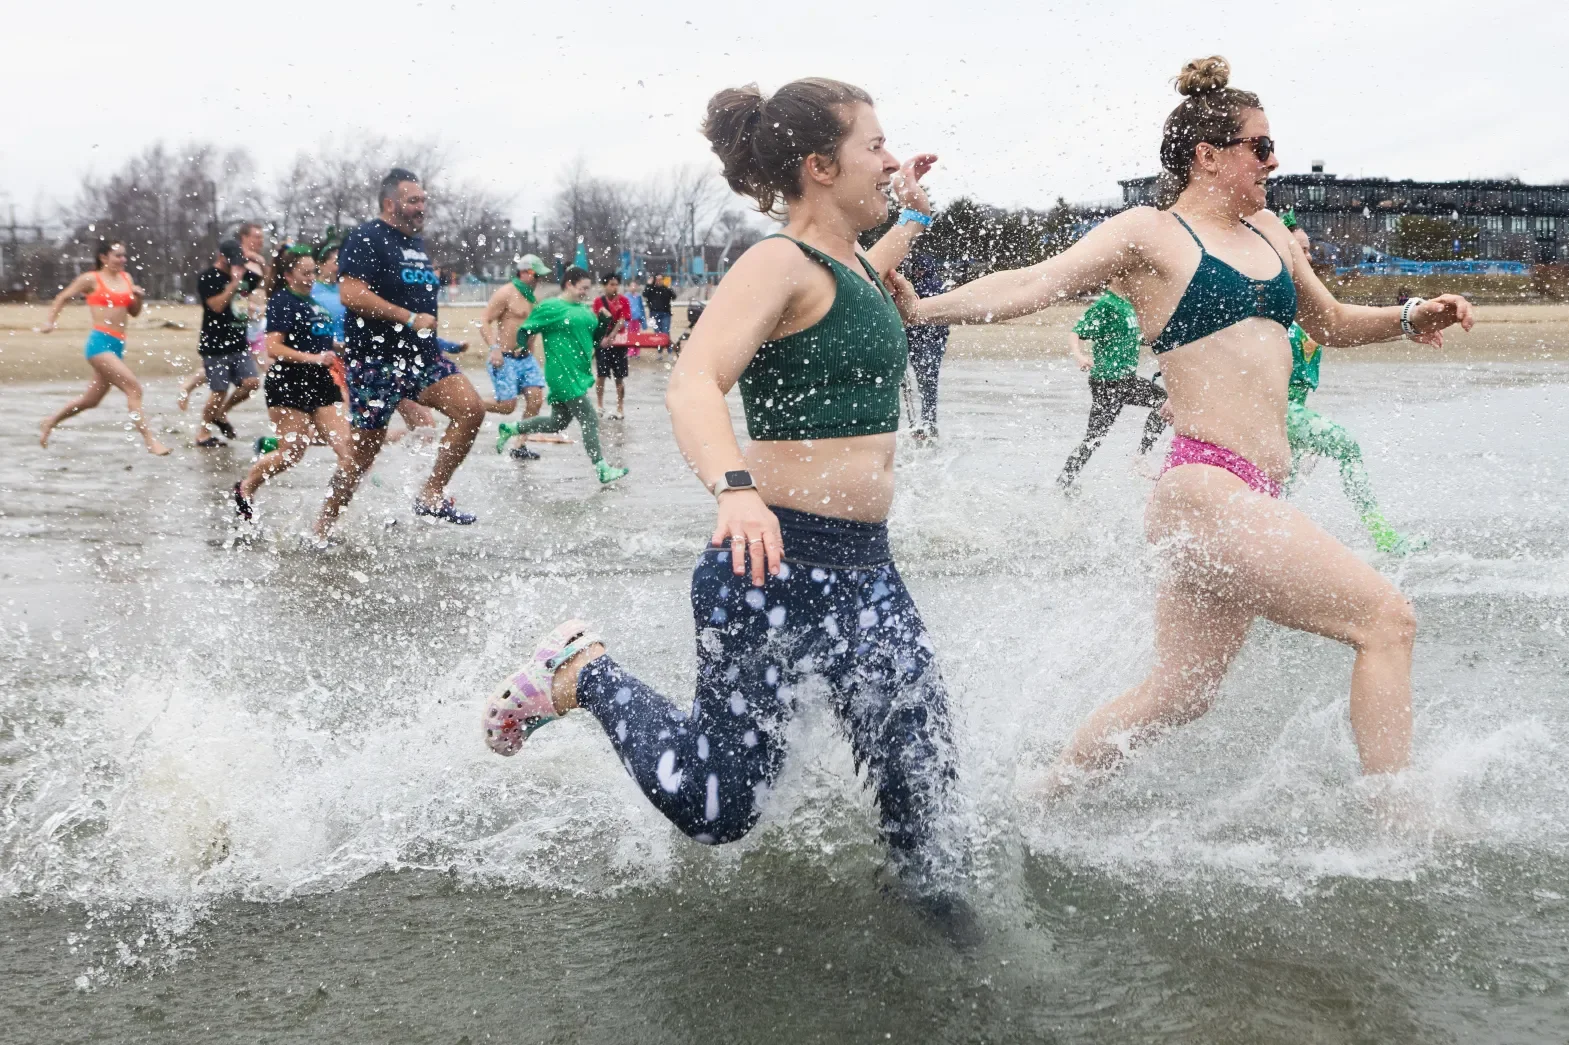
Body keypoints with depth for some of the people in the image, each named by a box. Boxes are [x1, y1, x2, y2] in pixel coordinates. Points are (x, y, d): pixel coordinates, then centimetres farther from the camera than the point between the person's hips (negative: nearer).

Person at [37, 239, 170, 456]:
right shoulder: (91, 279, -2)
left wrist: (139, 297, -1)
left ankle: (49, 422, 36)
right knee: (133, 387, -19)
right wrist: (50, 321, 2)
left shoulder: (126, 278, 14)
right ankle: (149, 440, -20)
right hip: (100, 342, -7)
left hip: (117, 345, 7)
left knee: (91, 399, 17)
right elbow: (63, 297, 8)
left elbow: (134, 312, 18)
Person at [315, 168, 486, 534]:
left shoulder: (416, 244, 18)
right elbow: (350, 294, -23)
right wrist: (410, 319, -22)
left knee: (472, 409, -14)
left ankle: (432, 496, -8)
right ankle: (323, 527, 16)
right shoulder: (366, 239, -10)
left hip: (422, 357, 7)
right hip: (375, 361, -7)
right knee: (365, 450, 0)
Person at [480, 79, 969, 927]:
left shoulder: (848, 265, 14)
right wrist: (734, 489, -45)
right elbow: (693, 385, -28)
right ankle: (582, 673, 20)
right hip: (776, 564, -8)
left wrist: (912, 222, 41)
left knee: (921, 777, 5)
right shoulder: (777, 264, -13)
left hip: (864, 570, 8)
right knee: (713, 806, -1)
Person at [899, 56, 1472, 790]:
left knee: (1179, 692, 13)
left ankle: (1042, 798, 26)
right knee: (1387, 620, -10)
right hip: (1204, 488, -8)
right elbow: (1031, 286, -9)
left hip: (1253, 498, 8)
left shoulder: (1266, 231, 20)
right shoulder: (1149, 234, -2)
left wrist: (1408, 319, 15)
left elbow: (1331, 323, 33)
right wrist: (924, 309, -22)